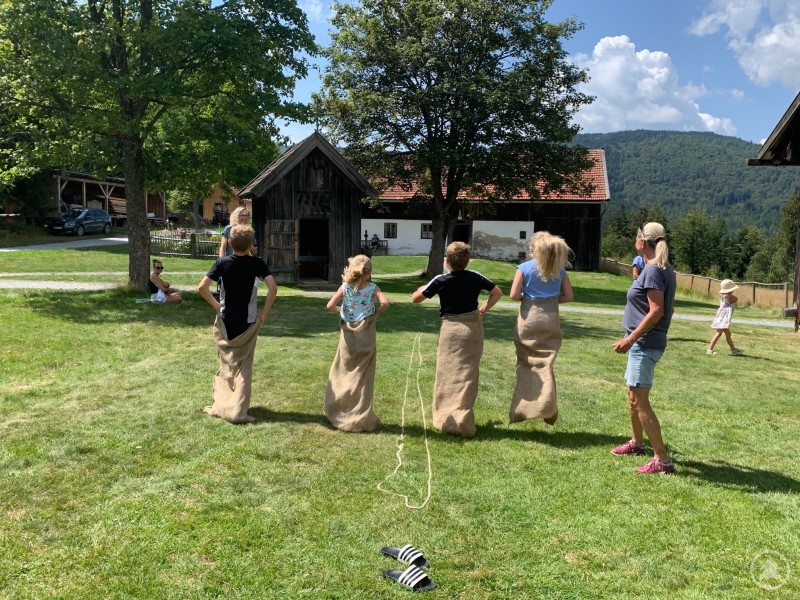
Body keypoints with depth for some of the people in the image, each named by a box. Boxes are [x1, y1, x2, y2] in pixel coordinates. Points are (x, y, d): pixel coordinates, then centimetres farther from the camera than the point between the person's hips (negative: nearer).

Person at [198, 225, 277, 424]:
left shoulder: (222, 262, -5)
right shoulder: (257, 263, -8)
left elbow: (202, 287, -9)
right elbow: (273, 287, -17)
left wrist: (216, 305, 3)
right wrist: (265, 313, -9)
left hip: (225, 322, 2)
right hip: (248, 323, -1)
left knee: (226, 364, 16)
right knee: (243, 367, 6)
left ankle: (221, 406, 20)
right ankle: (237, 411, 3)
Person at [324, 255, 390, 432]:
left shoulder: (345, 287, -3)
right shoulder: (373, 288, -6)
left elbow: (330, 306, -13)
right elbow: (385, 303, -23)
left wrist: (341, 310, 5)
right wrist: (376, 311, -5)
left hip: (348, 336, 1)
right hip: (365, 337, -1)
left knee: (343, 374, 16)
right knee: (362, 378, 8)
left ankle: (338, 413, 24)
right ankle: (360, 418, 13)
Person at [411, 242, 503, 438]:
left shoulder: (441, 281, -12)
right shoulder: (474, 277, -4)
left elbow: (415, 298, -4)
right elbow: (498, 293, 6)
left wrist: (424, 287, 15)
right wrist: (484, 309, 13)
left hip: (451, 330, -3)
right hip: (473, 327, 3)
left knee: (448, 375, 9)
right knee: (467, 375, 8)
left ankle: (447, 418, 15)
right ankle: (462, 420, 10)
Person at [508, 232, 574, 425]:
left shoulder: (524, 268, -4)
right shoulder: (559, 269, 4)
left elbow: (514, 295, -9)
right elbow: (568, 296, 4)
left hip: (528, 318, -2)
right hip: (551, 319, 2)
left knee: (526, 363, 9)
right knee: (544, 364, 6)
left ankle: (521, 408, 14)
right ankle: (547, 407, -3)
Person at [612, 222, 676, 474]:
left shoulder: (653, 270, -17)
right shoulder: (665, 269, 11)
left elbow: (656, 311, -24)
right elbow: (666, 309, 17)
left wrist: (630, 339, -24)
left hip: (645, 343, -10)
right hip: (645, 342, 10)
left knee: (639, 400, -8)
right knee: (633, 396, 22)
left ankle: (662, 459, -6)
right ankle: (637, 442, 37)